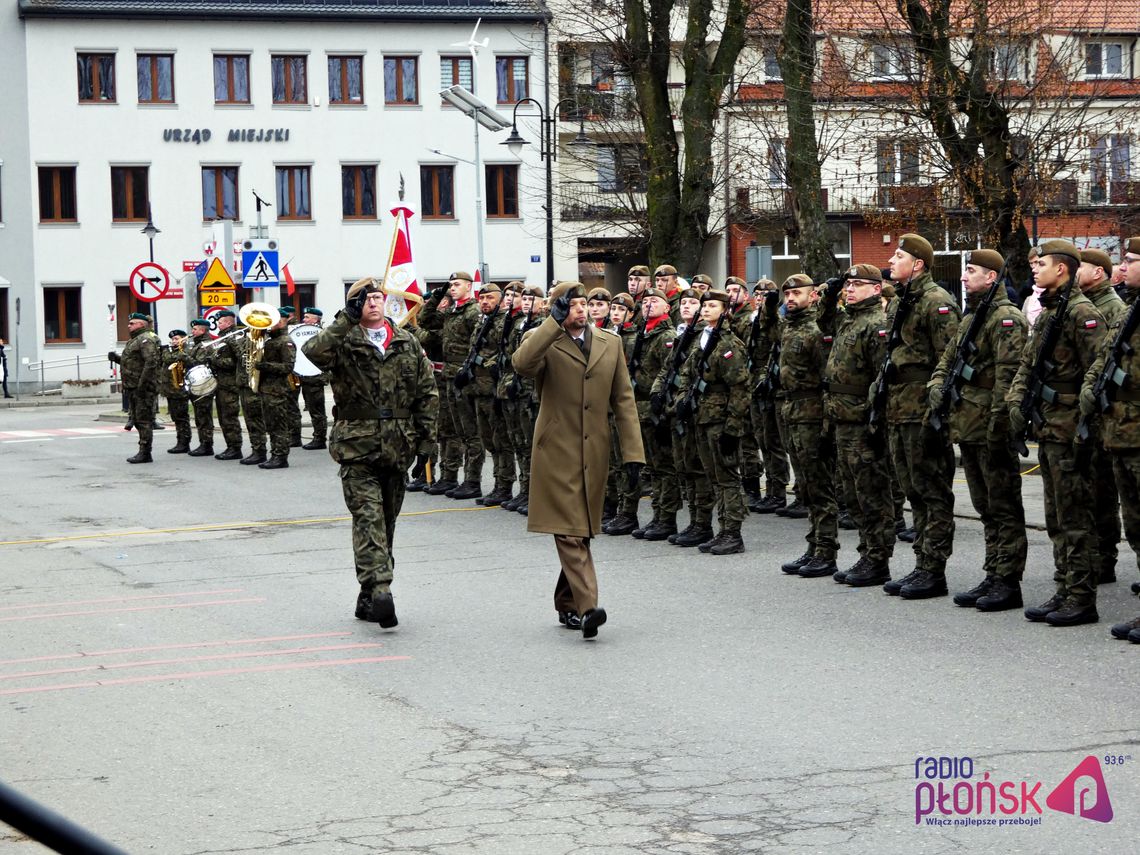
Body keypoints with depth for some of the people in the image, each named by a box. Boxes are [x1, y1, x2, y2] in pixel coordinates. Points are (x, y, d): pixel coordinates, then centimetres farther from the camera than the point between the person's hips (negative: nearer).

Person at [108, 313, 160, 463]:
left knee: (144, 420, -9)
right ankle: (143, 452, 19)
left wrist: (142, 385, -25)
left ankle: (145, 453, -8)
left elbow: (151, 362, -23)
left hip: (144, 388, -11)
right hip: (134, 388, 11)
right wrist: (117, 358, 10)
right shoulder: (135, 340, 22)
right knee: (137, 419, 13)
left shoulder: (146, 339, -13)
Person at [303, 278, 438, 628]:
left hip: (397, 450, 4)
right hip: (357, 447, -4)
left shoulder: (408, 344, 10)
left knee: (386, 522, 10)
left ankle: (368, 597, 19)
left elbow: (427, 395, 12)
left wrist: (425, 443, 7)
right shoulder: (343, 343, -1)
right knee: (368, 519, -15)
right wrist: (347, 320, -23)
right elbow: (312, 352, -24)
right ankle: (379, 591, -26)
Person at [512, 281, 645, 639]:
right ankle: (587, 607, -20)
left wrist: (633, 452, 6)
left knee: (580, 532, 11)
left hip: (594, 454, 4)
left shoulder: (610, 343, 12)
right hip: (557, 452, -4)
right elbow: (522, 363, -25)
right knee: (570, 532, -12)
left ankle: (567, 604, 24)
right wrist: (555, 321, -24)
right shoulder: (544, 341, 0)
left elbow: (623, 400, 12)